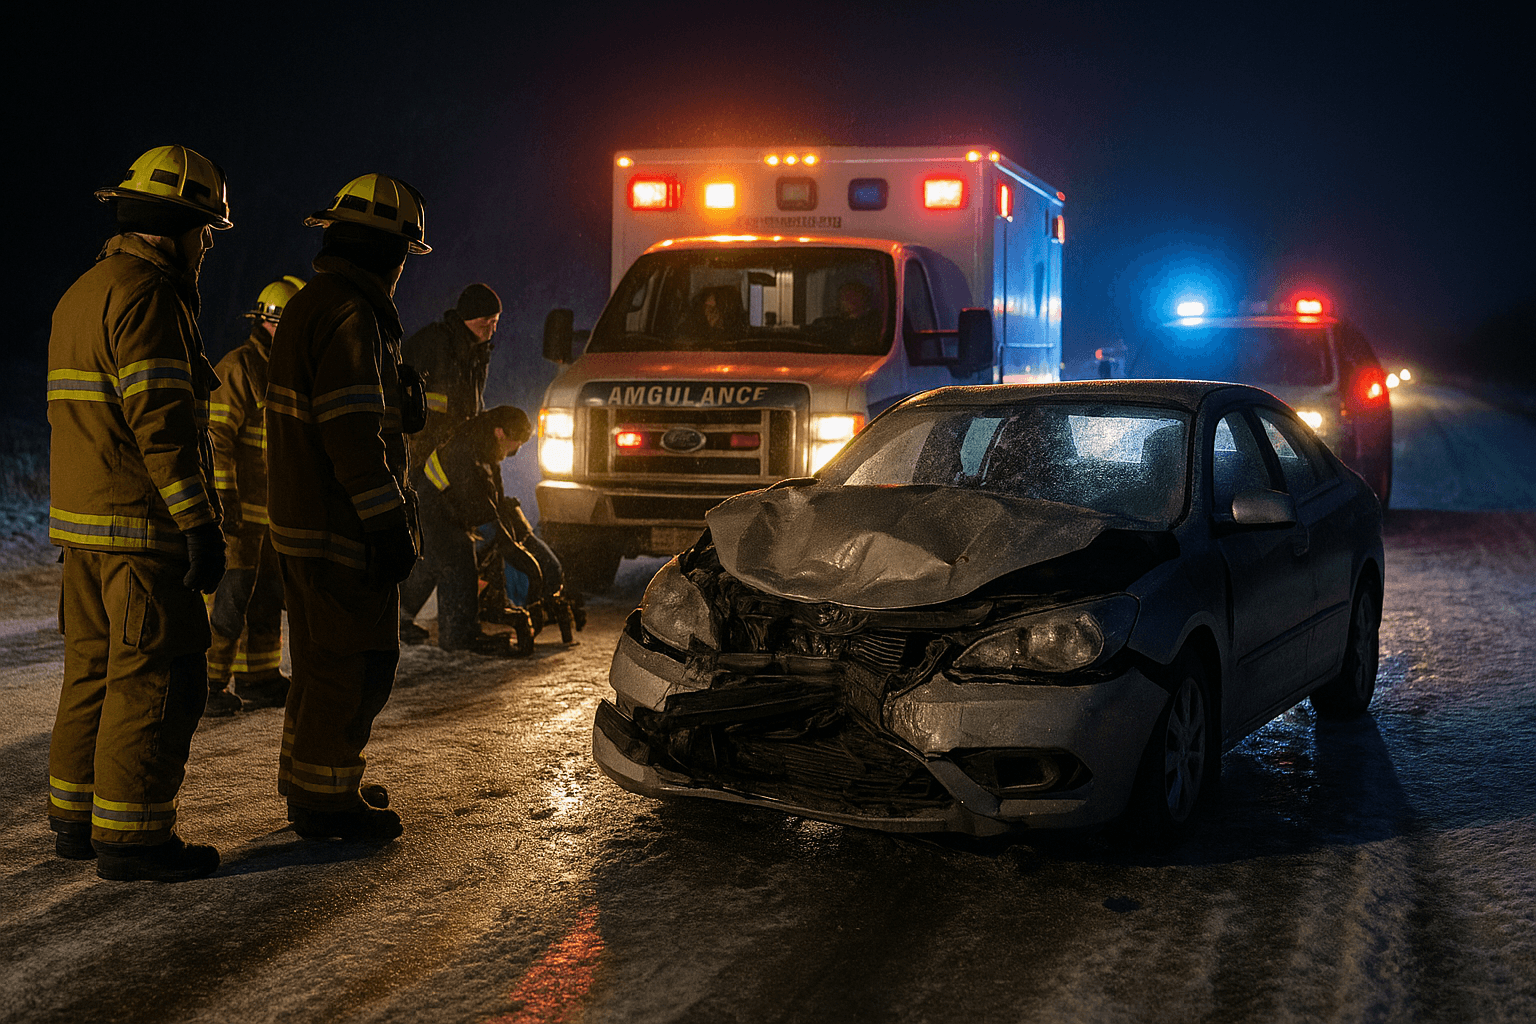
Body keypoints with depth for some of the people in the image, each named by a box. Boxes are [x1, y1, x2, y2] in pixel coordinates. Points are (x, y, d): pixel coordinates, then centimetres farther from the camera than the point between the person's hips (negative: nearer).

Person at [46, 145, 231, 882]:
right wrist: (199, 523, -21)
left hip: (81, 518, 10)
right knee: (157, 679, -5)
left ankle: (77, 818, 23)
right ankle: (130, 835, -2)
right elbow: (162, 418, -22)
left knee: (96, 668, 16)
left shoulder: (82, 294, 18)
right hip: (142, 524, -10)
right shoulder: (147, 294, -14)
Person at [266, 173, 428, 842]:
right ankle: (324, 800, 3)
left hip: (303, 518, 11)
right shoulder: (350, 316, -18)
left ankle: (308, 781, 29)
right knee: (356, 661, -4)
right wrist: (389, 524, -22)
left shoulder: (310, 306, 16)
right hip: (340, 528, -11)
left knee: (325, 656, 19)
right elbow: (354, 434, -24)